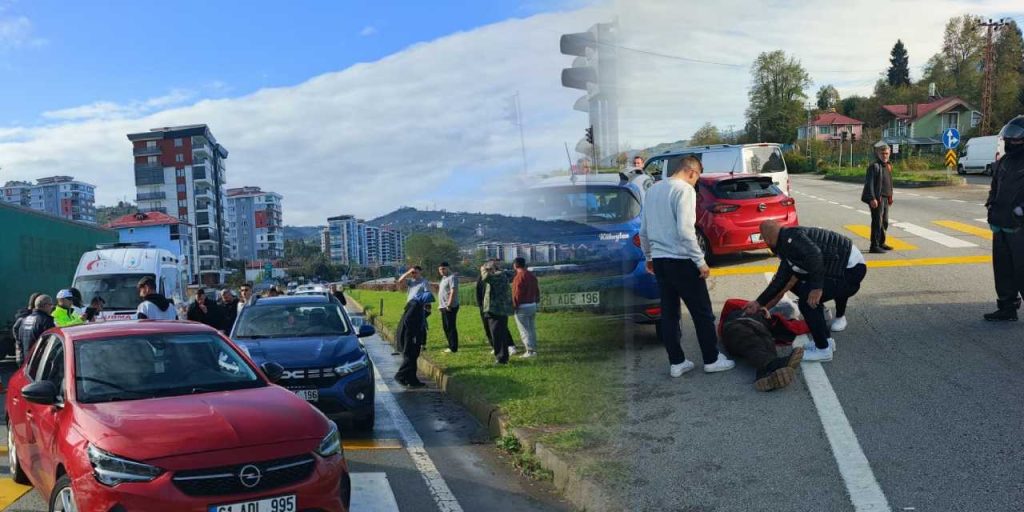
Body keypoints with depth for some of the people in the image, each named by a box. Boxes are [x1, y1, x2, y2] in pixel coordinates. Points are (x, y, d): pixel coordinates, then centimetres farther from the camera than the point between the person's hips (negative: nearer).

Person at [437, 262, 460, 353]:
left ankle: (453, 348, -4)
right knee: (446, 327, 14)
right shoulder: (444, 278, 19)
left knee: (451, 327, -7)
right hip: (444, 307, 10)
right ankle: (451, 346, 22)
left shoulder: (452, 277, -12)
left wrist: (449, 305, -25)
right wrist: (440, 304, 19)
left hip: (450, 307, -10)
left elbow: (453, 291, -21)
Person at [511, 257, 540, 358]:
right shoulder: (532, 275, 11)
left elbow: (517, 293, -19)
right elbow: (537, 291, 14)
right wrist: (537, 301, 20)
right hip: (533, 305, 9)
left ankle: (530, 351, -9)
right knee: (532, 329, 14)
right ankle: (533, 349, 18)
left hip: (522, 307, -8)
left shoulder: (519, 276, -16)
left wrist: (514, 306, -11)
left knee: (524, 330, -5)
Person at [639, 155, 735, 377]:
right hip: (681, 261, -7)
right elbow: (685, 230, -21)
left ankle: (676, 362, 16)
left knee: (669, 313, 11)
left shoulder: (653, 190, 11)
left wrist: (649, 256, 26)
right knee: (702, 313, 6)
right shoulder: (685, 190, -13)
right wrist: (700, 261, -15)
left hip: (659, 260, 8)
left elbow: (643, 230, 15)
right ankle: (712, 359, 15)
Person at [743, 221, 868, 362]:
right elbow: (780, 281, 19)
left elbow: (815, 254, -33)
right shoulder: (786, 247, 15)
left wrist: (817, 287, -30)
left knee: (807, 300, -15)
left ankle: (823, 350, -3)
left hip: (852, 269, -10)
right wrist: (759, 303, 22)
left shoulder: (789, 238, -16)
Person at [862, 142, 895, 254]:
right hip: (877, 198, -9)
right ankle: (874, 246, -4)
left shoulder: (888, 166, 15)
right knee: (877, 222, -8)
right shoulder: (874, 166, -12)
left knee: (885, 222, 17)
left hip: (885, 198, 9)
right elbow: (869, 183, -17)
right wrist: (872, 198, -22)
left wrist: (890, 197, 19)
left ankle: (881, 243, 30)